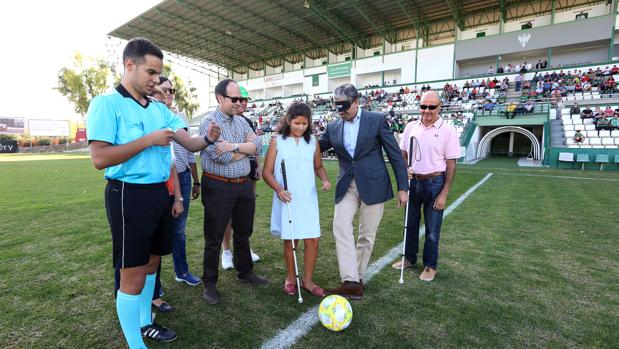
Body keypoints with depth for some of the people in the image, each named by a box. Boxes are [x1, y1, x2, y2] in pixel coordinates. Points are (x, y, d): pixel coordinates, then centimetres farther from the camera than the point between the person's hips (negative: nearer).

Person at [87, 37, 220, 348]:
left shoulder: (160, 109, 10)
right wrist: (148, 140, -18)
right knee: (133, 275, 4)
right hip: (129, 196, -7)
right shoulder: (106, 103, -9)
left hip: (160, 193, 7)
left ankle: (145, 323, 40)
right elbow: (99, 158, -19)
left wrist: (207, 139, -15)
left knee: (151, 262, 20)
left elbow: (189, 144, 6)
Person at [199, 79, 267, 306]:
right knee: (214, 238, 7)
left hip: (244, 185, 6)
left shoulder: (241, 121, 10)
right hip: (219, 187, -6)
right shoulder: (209, 122, -10)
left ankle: (245, 272, 38)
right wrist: (247, 145, -7)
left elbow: (258, 146, -4)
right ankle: (210, 284, 23)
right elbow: (222, 157, -21)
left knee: (243, 233, 19)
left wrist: (235, 146, -20)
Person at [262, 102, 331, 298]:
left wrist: (325, 179, -3)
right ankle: (291, 278, 30)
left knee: (313, 239, 2)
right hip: (287, 199, -2)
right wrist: (278, 189, -18)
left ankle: (307, 280, 22)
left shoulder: (313, 142, 6)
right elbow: (267, 172, -2)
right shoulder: (277, 142, -2)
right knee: (289, 240, 8)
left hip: (308, 199, 2)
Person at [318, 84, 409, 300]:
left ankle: (359, 277, 24)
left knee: (367, 235, 6)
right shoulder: (333, 127, 7)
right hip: (347, 186, 3)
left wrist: (402, 188, -4)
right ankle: (351, 282, -9)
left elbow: (395, 154, -1)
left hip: (373, 185, -2)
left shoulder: (377, 120, -2)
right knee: (340, 227, -15)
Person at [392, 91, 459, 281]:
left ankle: (430, 265, 27)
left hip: (435, 183, -3)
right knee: (411, 223, 17)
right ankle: (409, 258, 36)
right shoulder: (411, 127, 2)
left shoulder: (447, 130, -9)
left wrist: (444, 194, -11)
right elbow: (403, 153, 12)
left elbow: (451, 164, -8)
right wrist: (404, 169, -9)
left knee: (432, 228, 8)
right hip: (413, 181, 4)